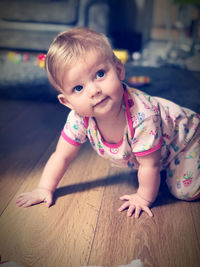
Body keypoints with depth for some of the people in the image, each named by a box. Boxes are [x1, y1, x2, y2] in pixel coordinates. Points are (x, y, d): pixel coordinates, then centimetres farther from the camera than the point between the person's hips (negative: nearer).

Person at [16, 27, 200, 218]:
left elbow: (150, 165, -32)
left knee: (184, 191, -11)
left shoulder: (141, 115, -44)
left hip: (182, 138, -4)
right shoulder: (79, 118, -28)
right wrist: (45, 188, -15)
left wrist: (144, 198, -19)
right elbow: (61, 157, -14)